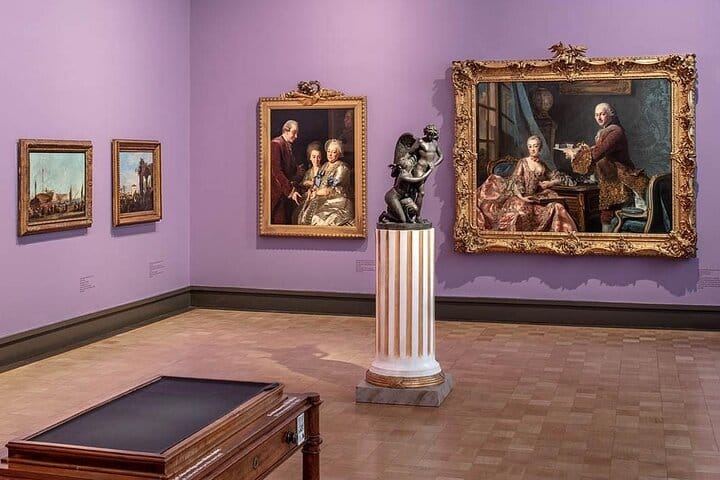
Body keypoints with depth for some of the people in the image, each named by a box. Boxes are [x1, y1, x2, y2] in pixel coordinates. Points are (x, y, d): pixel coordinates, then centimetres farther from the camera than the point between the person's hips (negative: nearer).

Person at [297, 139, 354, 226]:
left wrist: (316, 193, -1)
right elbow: (316, 184, 21)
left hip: (336, 204, -7)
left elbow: (335, 190, -10)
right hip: (322, 202, 7)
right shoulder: (324, 166, 20)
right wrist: (311, 191, -2)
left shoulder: (342, 168, -4)